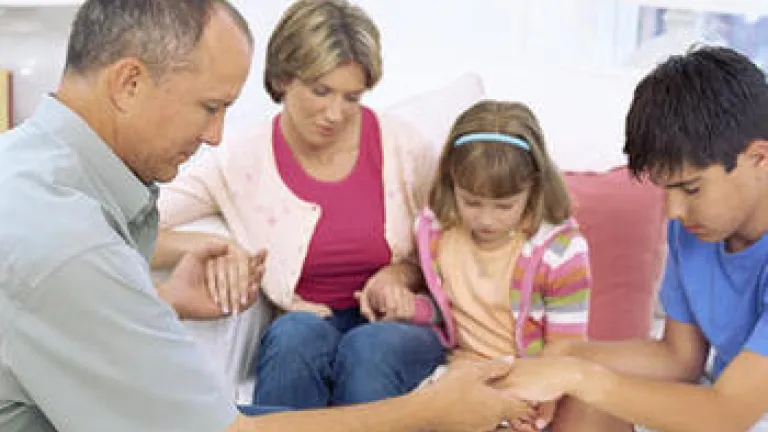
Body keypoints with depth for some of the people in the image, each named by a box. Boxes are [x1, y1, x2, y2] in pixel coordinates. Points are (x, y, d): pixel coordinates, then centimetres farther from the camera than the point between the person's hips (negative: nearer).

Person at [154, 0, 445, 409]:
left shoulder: (404, 148, -1)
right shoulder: (241, 161, -4)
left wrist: (404, 272, -10)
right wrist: (208, 244, -26)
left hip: (401, 325, 1)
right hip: (298, 343, 0)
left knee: (370, 345, -35)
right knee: (297, 331, -36)